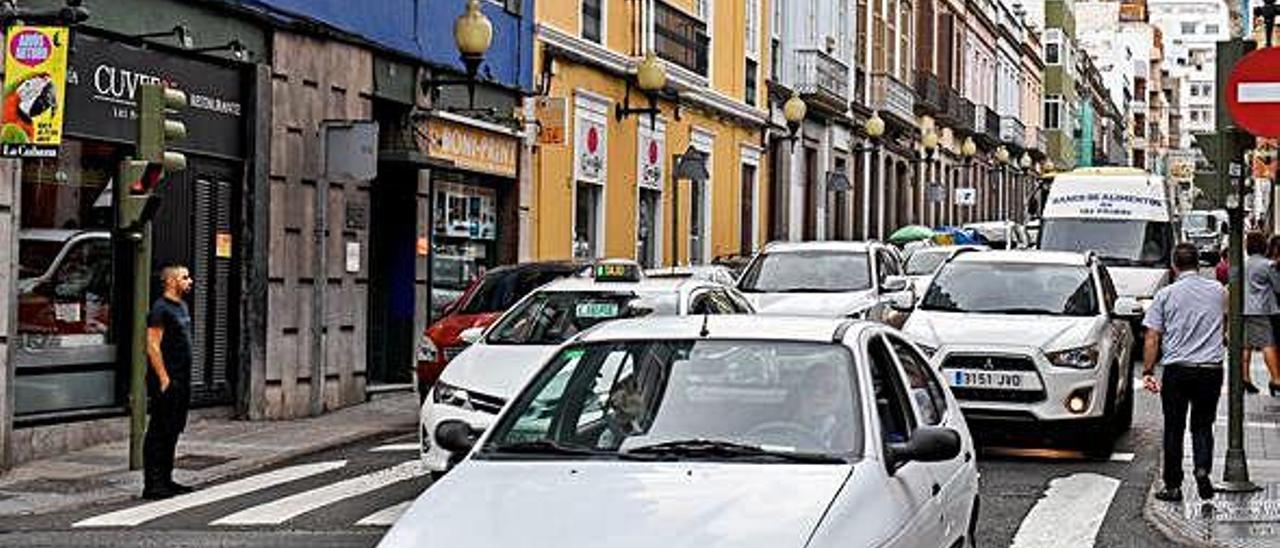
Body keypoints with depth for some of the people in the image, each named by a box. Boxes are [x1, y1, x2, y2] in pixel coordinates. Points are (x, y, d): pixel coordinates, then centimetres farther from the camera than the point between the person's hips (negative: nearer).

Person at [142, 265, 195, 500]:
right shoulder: (160, 308, -13)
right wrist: (164, 379, -21)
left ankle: (166, 480, 21)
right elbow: (153, 347, -18)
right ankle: (152, 484, -4)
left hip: (181, 381, 10)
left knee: (172, 432, 14)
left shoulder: (182, 306, 17)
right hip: (167, 381, -10)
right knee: (159, 432, -6)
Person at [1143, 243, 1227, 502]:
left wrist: (1147, 372, 0)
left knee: (1174, 429, 7)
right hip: (1211, 369, 2)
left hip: (1176, 370, -2)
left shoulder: (1166, 294, -3)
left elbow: (1152, 339, -6)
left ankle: (1173, 486, 10)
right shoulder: (1218, 291, 5)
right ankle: (1202, 468, -10)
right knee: (1202, 425, 13)